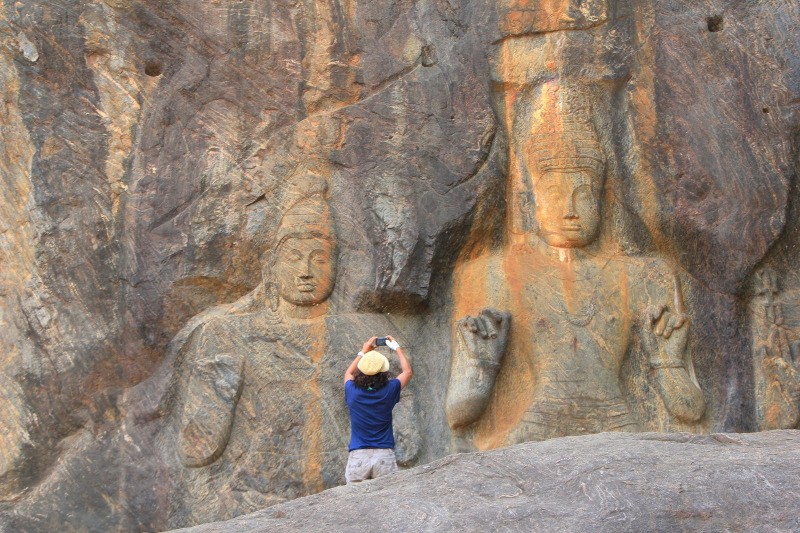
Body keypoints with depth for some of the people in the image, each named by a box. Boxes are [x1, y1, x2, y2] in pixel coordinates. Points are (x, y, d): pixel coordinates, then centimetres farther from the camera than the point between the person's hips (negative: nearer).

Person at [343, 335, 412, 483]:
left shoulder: (353, 392, -3)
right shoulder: (388, 391, -5)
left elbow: (348, 374, 24)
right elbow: (407, 372, 16)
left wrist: (363, 352, 31)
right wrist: (397, 348, 27)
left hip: (357, 456, 1)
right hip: (385, 455, 0)